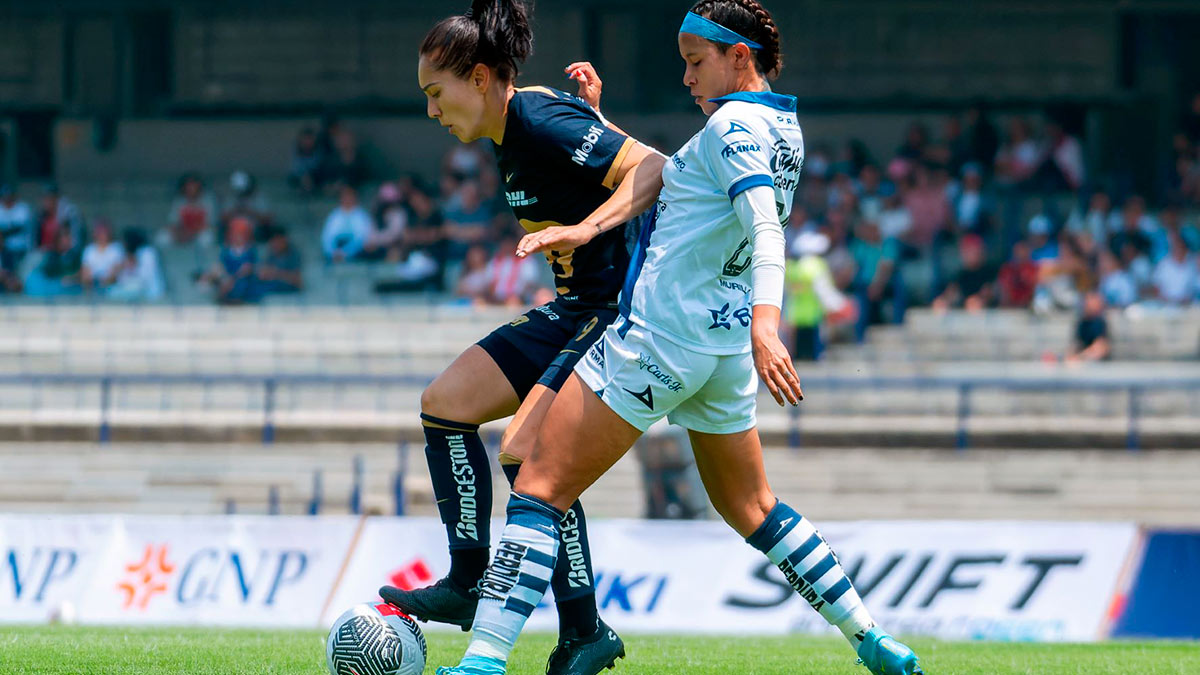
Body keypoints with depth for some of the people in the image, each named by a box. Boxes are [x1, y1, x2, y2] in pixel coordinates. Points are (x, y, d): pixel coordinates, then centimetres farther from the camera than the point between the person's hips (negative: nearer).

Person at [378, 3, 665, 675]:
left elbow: (656, 167, -26)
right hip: (577, 309, 10)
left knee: (526, 452, -19)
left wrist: (586, 227, -36)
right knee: (447, 401, 5)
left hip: (625, 308, -10)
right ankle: (468, 583, 7)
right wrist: (590, 114, 5)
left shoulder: (545, 122, -19)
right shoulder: (512, 133, 9)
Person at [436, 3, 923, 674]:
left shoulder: (733, 124, -13)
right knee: (752, 509, 23)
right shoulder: (781, 129, 14)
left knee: (540, 488, -9)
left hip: (657, 339, -9)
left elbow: (766, 229, -29)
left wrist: (765, 321, -43)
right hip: (724, 347, 9)